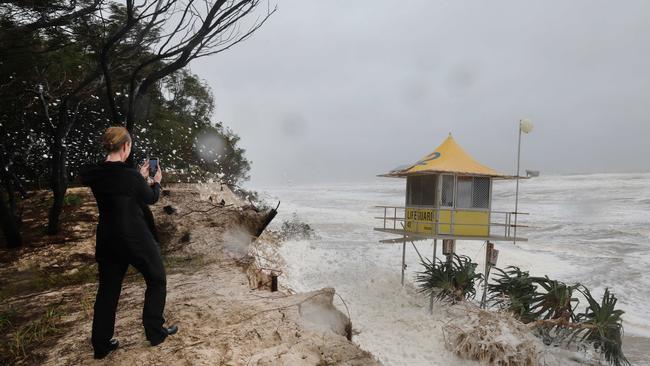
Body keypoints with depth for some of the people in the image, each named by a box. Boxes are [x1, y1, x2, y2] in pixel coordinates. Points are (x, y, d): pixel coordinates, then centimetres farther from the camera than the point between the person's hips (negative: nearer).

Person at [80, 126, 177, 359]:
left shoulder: (93, 174, -3)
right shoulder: (130, 175, -21)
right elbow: (151, 198, -3)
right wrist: (156, 182, 15)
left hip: (107, 239, 6)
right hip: (136, 239, -6)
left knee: (108, 288, 17)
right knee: (156, 280, 15)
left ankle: (101, 344, 25)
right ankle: (155, 332, 23)